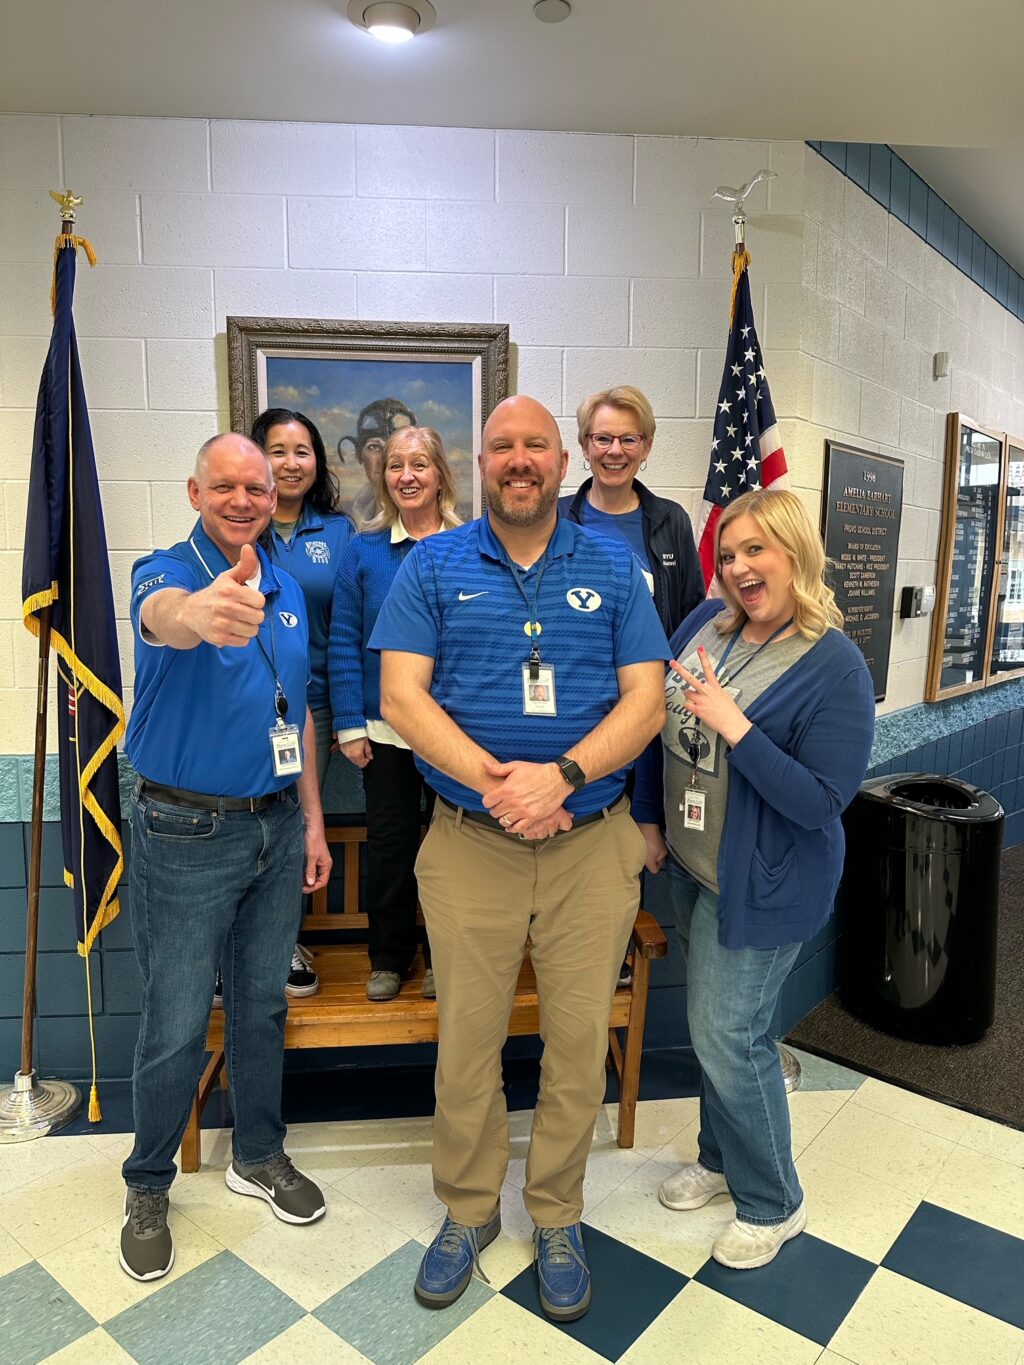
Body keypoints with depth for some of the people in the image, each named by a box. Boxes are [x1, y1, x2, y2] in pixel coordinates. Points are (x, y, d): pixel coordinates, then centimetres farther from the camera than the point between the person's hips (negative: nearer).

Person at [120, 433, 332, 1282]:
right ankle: (148, 1190, 30)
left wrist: (312, 820, 11)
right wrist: (203, 611, -64)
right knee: (176, 1028, 7)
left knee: (263, 1005, 18)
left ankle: (259, 1155, 39)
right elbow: (162, 614, -39)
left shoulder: (287, 590, 7)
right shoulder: (168, 571, -11)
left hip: (276, 825, 5)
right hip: (186, 834, -5)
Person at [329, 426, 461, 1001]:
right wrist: (350, 725, -6)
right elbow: (344, 642, -1)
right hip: (384, 727, 1)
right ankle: (389, 957, 29)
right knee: (389, 843, 10)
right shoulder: (364, 551, 1)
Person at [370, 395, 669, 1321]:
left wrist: (562, 776, -18)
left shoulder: (614, 570, 5)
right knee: (466, 1040, 11)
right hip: (468, 845, 0)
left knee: (580, 1041, 12)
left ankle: (558, 1219, 36)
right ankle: (468, 1212, 36)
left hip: (592, 843, 1)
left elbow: (646, 698, -2)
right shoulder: (433, 567, 3)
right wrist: (491, 778, -19)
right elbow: (400, 696, -5)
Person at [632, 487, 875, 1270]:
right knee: (713, 1021, 20)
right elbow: (655, 719, 7)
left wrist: (734, 727, -29)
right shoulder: (708, 624, -2)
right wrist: (649, 819, 8)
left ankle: (774, 1205, 28)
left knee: (728, 1033, 3)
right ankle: (721, 1159, 43)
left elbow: (823, 804, -23)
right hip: (691, 864, 6)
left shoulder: (835, 667, -20)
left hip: (764, 884, -6)